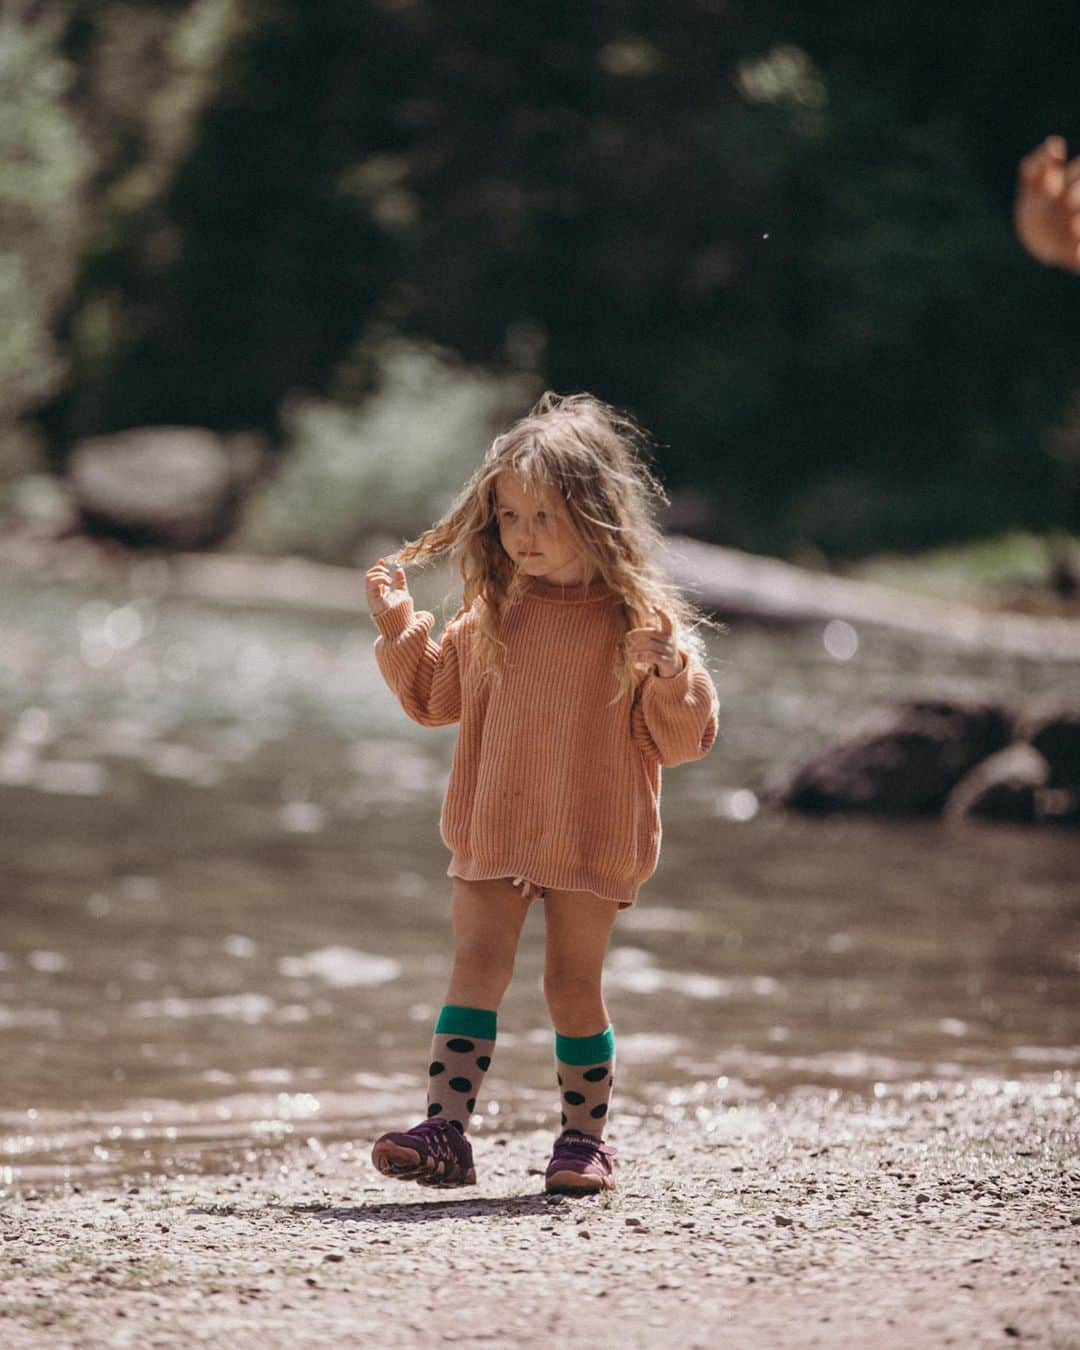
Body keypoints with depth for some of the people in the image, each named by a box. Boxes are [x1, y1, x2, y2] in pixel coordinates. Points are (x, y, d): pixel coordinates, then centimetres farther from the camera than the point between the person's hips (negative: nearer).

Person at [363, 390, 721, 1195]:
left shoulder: (637, 619, -6)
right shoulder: (493, 611, 7)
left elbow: (682, 741, -7)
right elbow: (436, 697, 20)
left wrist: (668, 670, -25)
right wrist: (398, 625, 8)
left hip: (590, 841, -3)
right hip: (491, 833, 3)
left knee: (574, 986, 4)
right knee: (476, 971, -6)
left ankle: (585, 1139, 17)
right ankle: (445, 1134, -12)